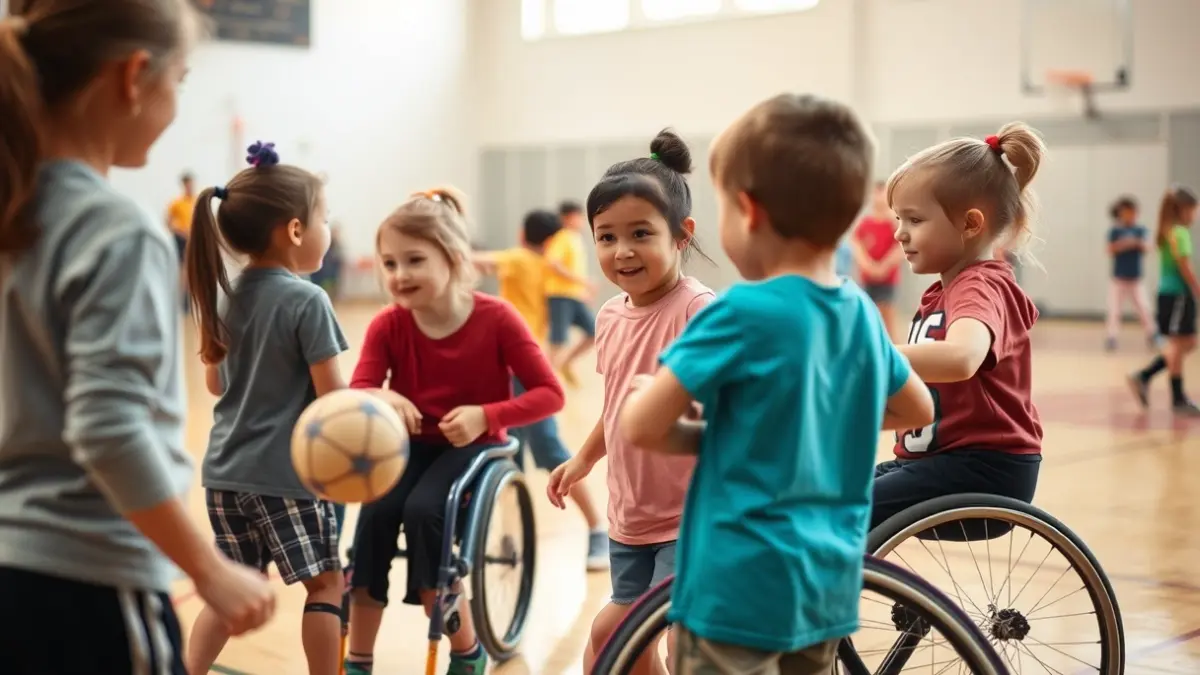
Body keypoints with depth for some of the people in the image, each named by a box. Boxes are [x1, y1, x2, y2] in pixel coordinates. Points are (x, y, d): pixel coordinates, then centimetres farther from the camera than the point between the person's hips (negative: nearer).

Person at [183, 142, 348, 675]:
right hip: (287, 473, -7)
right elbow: (333, 396, -15)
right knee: (325, 582, 9)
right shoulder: (307, 300, -15)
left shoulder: (229, 296, 6)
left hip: (226, 471, 7)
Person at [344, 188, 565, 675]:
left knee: (422, 509, -28)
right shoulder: (387, 326, -7)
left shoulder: (496, 318, -14)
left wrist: (486, 415, -27)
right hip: (409, 444, 3)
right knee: (376, 511, -25)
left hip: (472, 447, -3)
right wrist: (381, 400, -41)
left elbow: (550, 394, -13)